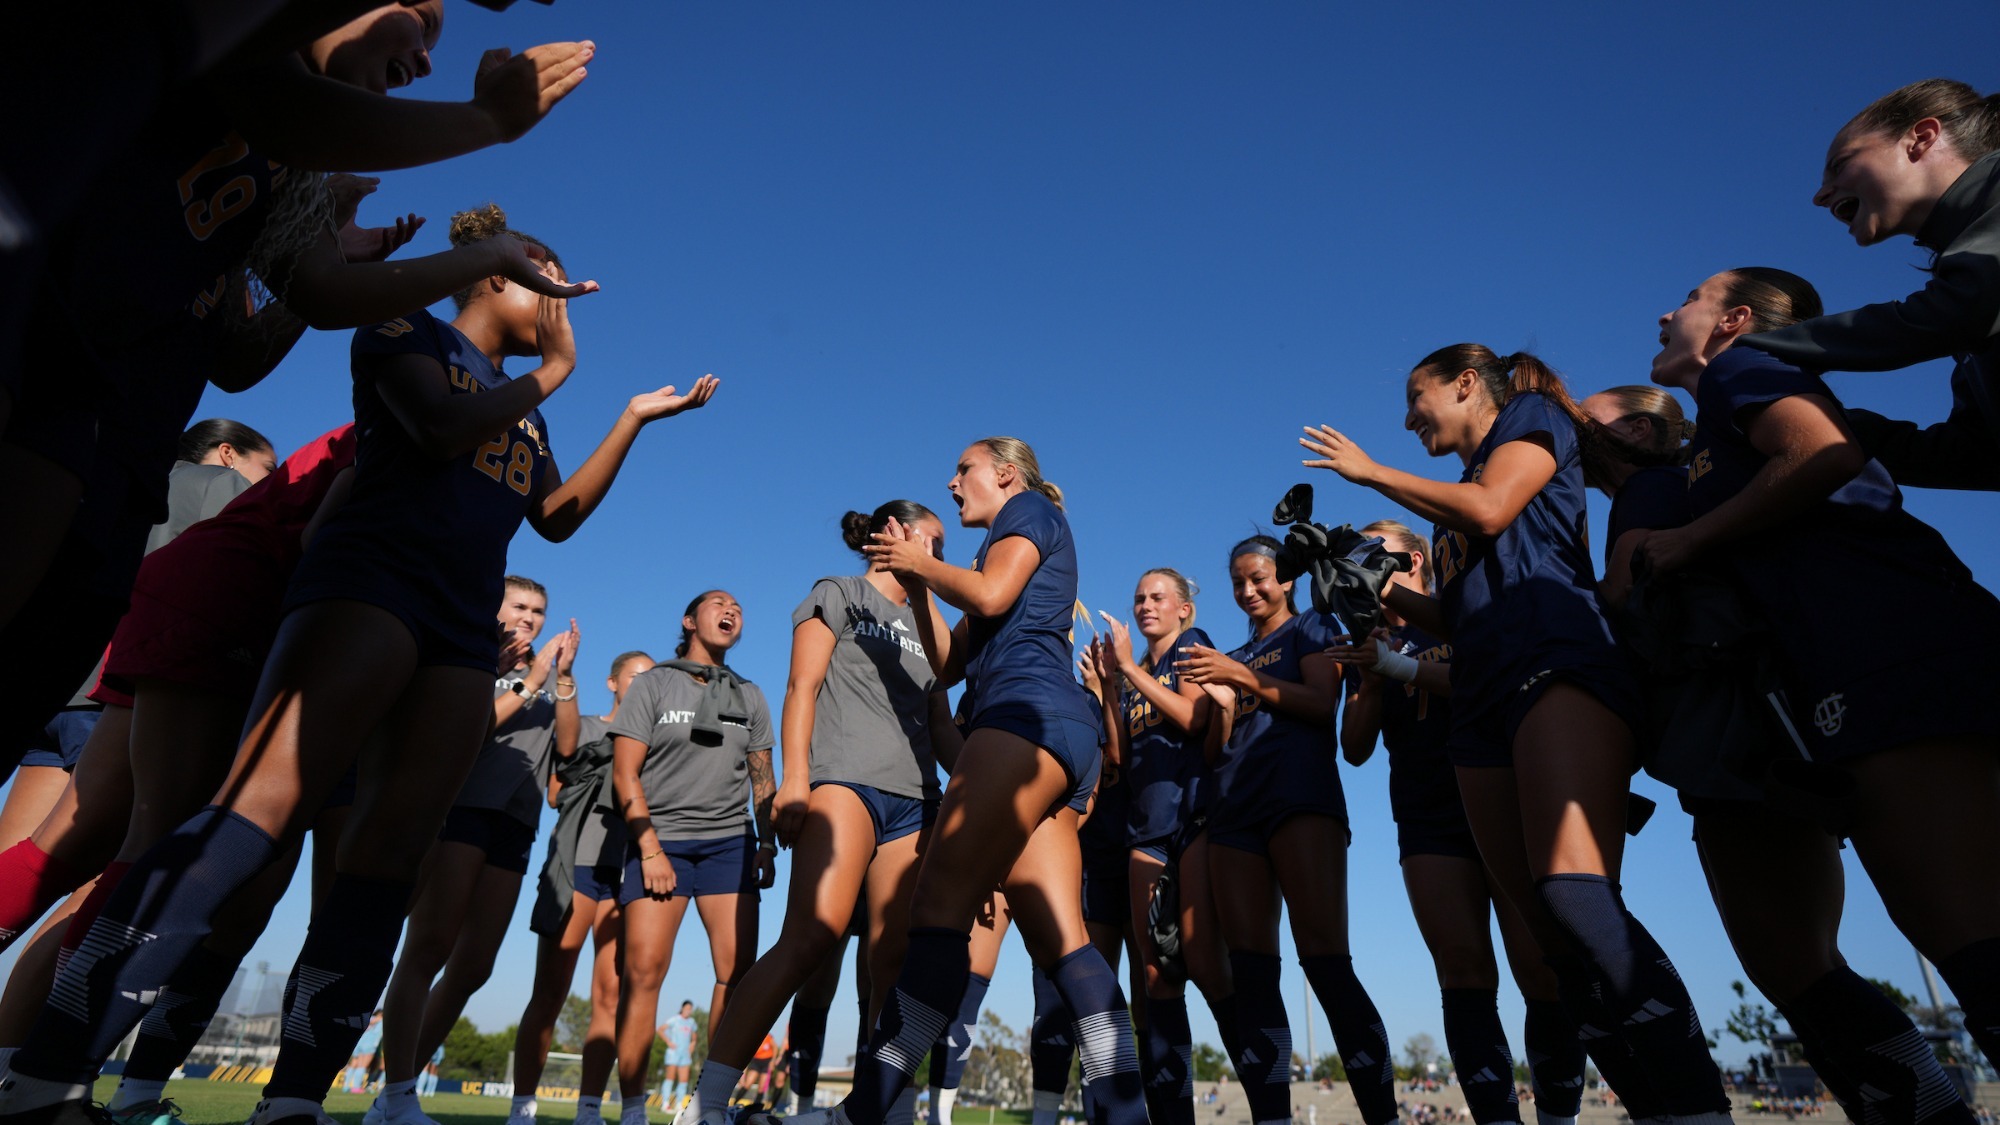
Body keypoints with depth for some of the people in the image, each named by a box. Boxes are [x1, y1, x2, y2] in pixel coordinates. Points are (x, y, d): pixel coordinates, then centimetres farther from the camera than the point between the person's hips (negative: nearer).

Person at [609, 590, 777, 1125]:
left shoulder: (750, 697, 16)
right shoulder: (652, 685, 6)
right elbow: (625, 772, -1)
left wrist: (767, 844, 5)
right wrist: (650, 849, -9)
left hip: (729, 842, 3)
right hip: (660, 840, -2)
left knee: (737, 971, -8)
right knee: (643, 970, -11)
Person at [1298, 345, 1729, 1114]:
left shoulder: (1532, 416, 14)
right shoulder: (1456, 508, 31)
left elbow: (1489, 509, -6)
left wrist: (1370, 471, 4)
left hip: (1557, 667, -8)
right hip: (1482, 703, 8)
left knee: (1574, 897, -28)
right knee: (1560, 939, -5)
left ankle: (1698, 1104, -30)